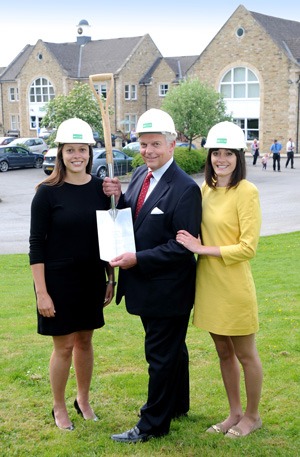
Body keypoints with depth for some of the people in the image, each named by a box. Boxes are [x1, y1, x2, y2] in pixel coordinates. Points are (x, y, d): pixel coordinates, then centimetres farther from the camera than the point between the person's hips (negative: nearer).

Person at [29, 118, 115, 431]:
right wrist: (42, 292, -14)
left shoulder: (100, 188, 0)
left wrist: (111, 279, 8)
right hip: (58, 280, -4)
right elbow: (36, 244, -11)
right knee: (64, 346, 6)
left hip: (91, 279, 4)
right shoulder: (48, 192, -11)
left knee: (84, 341, 16)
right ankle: (59, 408, 26)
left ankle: (83, 401, 35)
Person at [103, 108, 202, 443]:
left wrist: (138, 259, -23)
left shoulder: (185, 189, -21)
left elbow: (183, 246, -22)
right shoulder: (140, 174, 3)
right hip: (147, 285, 8)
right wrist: (117, 198, -8)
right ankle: (178, 405, 42)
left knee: (161, 354, 5)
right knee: (172, 348, 24)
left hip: (167, 288, -8)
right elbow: (131, 220, 10)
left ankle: (153, 424, 20)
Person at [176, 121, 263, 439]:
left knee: (245, 355, 11)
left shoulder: (246, 192, -15)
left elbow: (248, 247, -18)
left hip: (233, 285, -6)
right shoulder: (206, 189, 6)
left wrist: (202, 249, -19)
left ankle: (252, 416, 30)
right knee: (223, 353, 18)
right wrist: (194, 245, -4)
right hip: (208, 282, 7)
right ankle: (234, 413, 34)